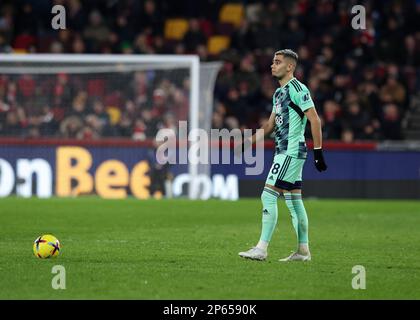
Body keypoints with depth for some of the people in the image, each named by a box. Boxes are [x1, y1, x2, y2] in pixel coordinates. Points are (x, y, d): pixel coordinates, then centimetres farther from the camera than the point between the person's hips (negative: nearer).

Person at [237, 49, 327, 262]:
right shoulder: (279, 93, 17)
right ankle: (303, 250, 15)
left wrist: (318, 151, -19)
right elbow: (270, 126, 23)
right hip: (284, 151, 10)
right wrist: (248, 142, 12)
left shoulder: (298, 89, -12)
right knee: (294, 201, 11)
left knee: (268, 196, -12)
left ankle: (262, 248, -13)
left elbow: (315, 120, -16)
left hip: (291, 152, -10)